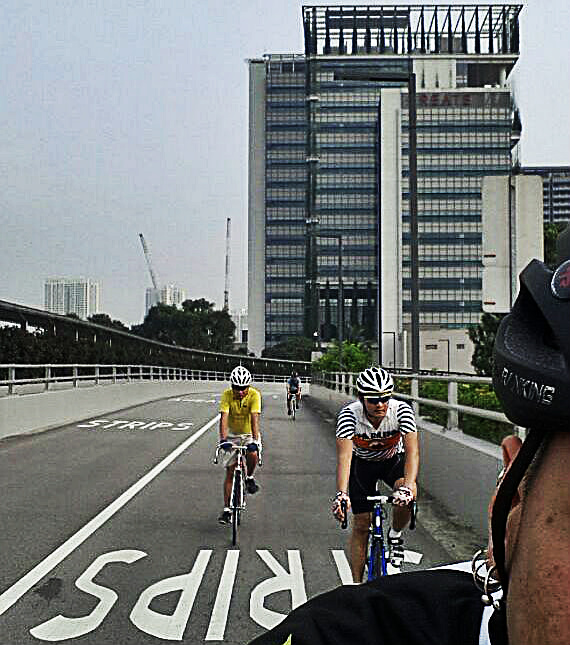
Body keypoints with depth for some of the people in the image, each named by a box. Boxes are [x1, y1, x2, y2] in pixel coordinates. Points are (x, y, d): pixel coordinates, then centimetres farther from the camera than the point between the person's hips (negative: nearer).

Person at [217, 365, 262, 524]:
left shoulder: (254, 395, -22)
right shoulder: (227, 395, -19)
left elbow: (254, 418, -31)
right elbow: (223, 417, -29)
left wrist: (255, 440, -43)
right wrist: (223, 439, -42)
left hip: (249, 434, -1)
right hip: (232, 435, 1)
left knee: (253, 455, -33)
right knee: (230, 472, -2)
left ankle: (249, 478, -2)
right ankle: (226, 509, 4)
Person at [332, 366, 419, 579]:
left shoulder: (402, 410, -30)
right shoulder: (349, 414, -32)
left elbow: (412, 451, -39)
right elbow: (344, 455, -41)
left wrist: (408, 486, -55)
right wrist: (342, 493, -55)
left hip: (393, 459, 0)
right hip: (362, 463, 0)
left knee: (407, 495, -31)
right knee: (361, 525, -3)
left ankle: (395, 535, 0)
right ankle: (357, 584, 13)